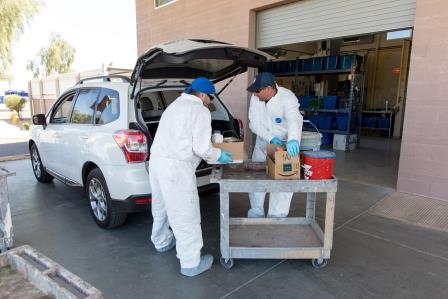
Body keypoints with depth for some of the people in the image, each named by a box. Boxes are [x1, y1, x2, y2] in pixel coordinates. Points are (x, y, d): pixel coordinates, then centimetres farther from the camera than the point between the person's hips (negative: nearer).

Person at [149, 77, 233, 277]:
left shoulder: (174, 106, 21)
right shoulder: (200, 112, -5)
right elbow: (201, 148, -12)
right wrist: (219, 155, 7)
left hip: (157, 160, 9)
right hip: (176, 166, -9)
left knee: (161, 206, 26)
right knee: (185, 215, 1)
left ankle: (161, 242, 48)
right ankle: (191, 263, 12)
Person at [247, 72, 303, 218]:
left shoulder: (287, 98, -26)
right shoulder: (256, 98, -12)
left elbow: (294, 119, -45)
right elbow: (254, 123, -13)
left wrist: (293, 139, -65)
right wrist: (271, 138, -29)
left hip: (285, 145, -4)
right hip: (263, 143, 4)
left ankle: (276, 217, 18)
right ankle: (256, 214, 27)